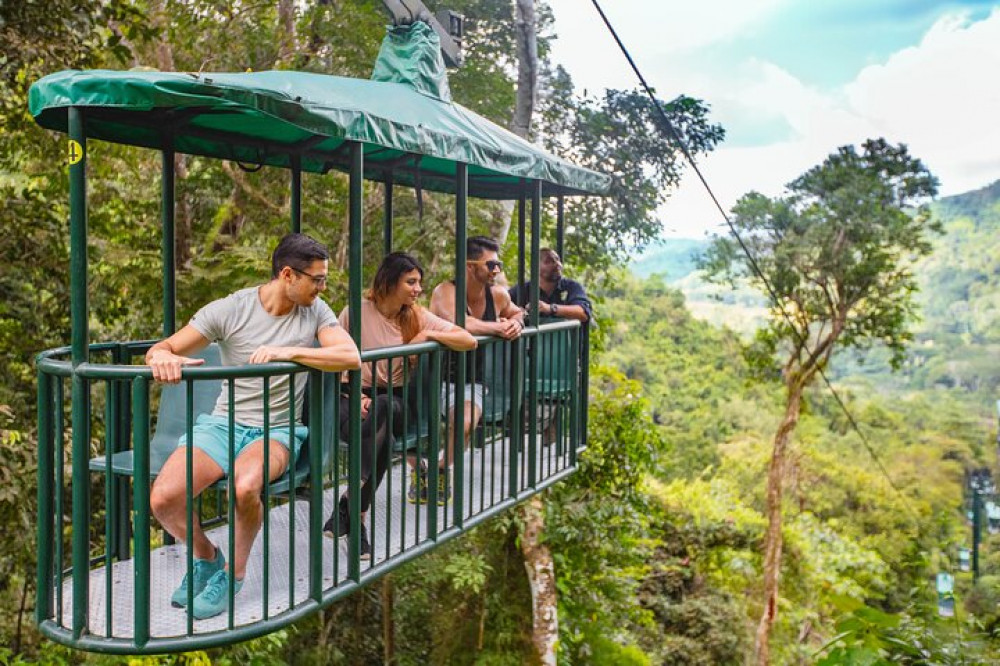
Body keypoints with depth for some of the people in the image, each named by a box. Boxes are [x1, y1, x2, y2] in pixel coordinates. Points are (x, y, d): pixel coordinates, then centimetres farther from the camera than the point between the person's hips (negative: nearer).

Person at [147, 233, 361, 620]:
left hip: (278, 431, -1)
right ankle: (206, 558, 13)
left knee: (245, 487, -34)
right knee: (163, 499, -21)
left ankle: (233, 572, -3)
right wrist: (164, 358, -30)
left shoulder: (315, 312, -1)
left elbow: (351, 358, -17)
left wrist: (288, 351, -27)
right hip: (224, 423, 1)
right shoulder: (229, 310, -5)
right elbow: (159, 350, -4)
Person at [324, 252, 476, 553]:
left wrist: (428, 334, -10)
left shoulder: (417, 316, 7)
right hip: (353, 396, -2)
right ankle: (358, 520, -28)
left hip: (394, 400, 2)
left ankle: (348, 504, -31)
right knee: (381, 439, -35)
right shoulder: (356, 313, -2)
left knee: (381, 408, -36)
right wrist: (356, 396, -15)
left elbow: (469, 341, 1)